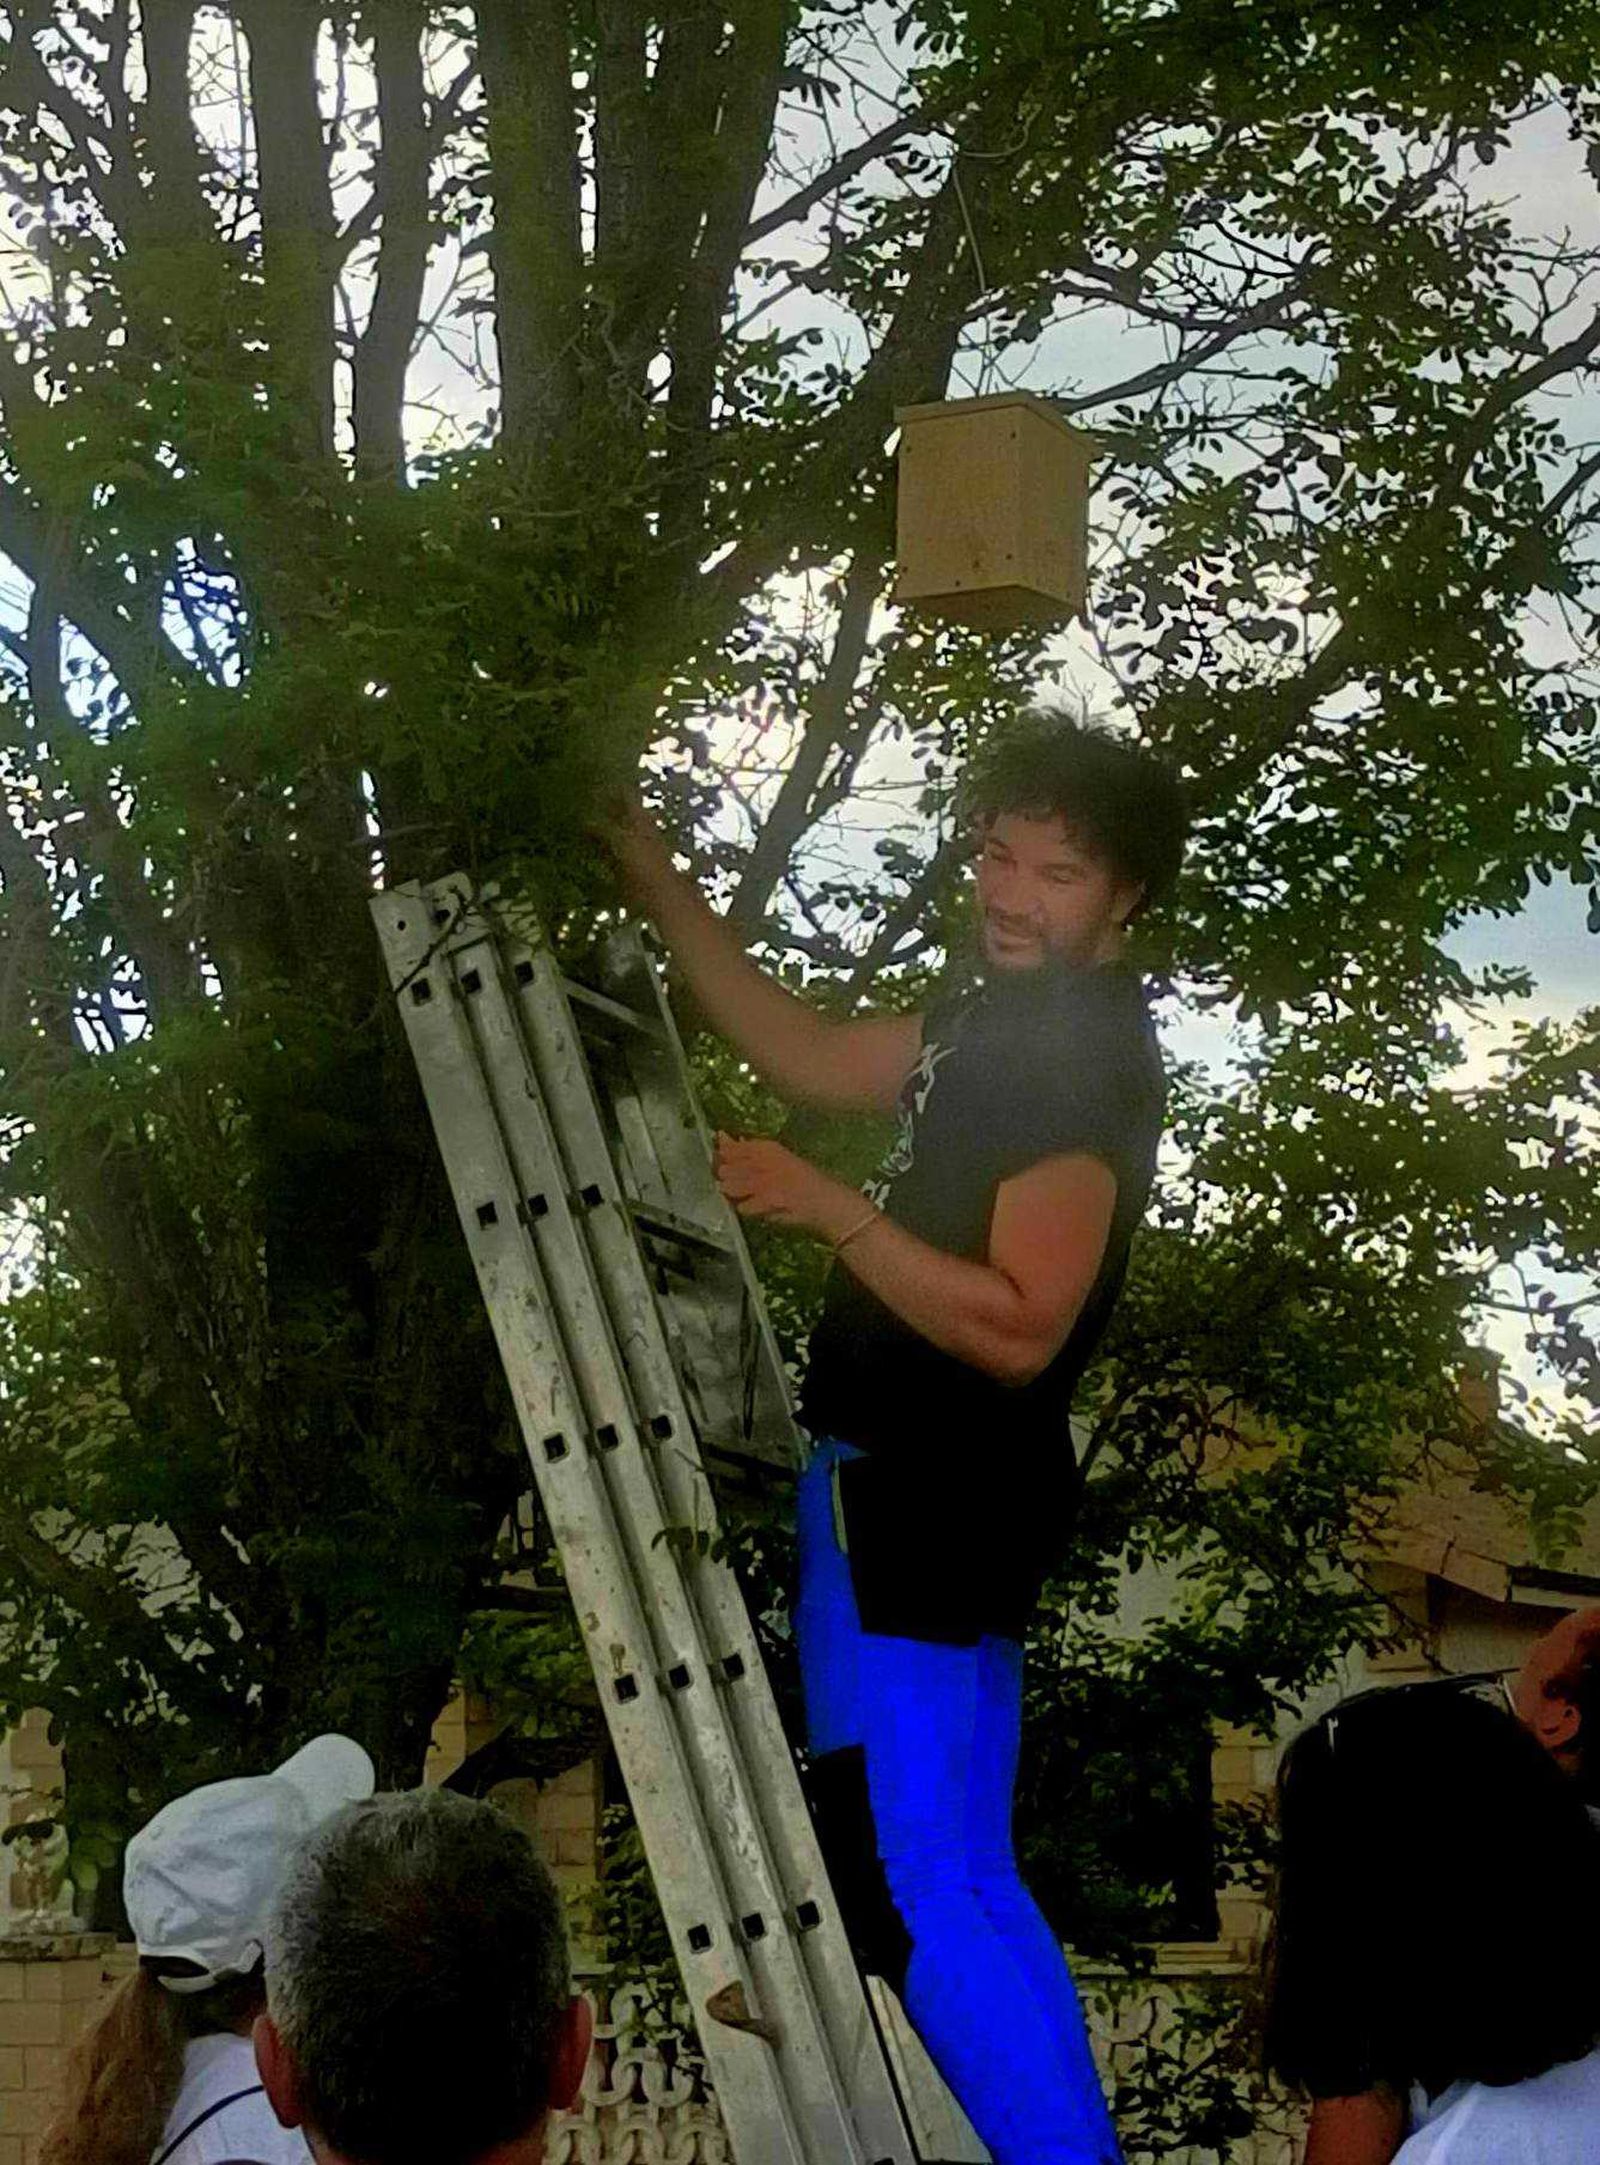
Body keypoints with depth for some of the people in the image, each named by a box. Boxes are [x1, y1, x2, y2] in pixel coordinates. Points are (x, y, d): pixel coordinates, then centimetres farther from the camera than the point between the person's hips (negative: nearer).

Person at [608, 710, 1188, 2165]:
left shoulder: (1086, 1055, -17)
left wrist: (832, 1212, -27)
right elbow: (809, 1060, 22)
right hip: (914, 1486, 10)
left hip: (926, 1496, -10)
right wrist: (657, 885, 19)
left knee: (911, 1888, -12)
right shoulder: (1008, 1009, 12)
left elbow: (1020, 1330, -23)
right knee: (954, 1879, 17)